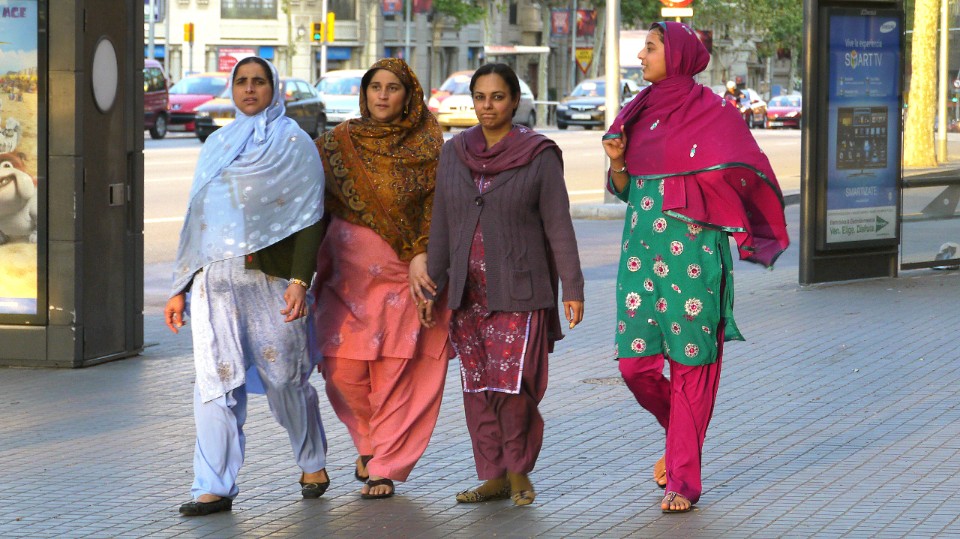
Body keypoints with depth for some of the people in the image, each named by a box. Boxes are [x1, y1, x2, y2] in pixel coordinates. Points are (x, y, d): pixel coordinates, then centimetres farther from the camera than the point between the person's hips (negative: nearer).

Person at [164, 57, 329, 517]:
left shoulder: (293, 143, 4)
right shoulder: (217, 145, 19)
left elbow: (310, 218, -3)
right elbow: (197, 220, 21)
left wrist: (300, 280, -15)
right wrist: (180, 289, 16)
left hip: (270, 275, -4)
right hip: (215, 280, 4)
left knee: (284, 375, 3)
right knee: (215, 378, -5)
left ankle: (313, 464, 25)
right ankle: (214, 487, -6)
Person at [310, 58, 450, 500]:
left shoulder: (426, 145, 2)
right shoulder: (340, 141, 6)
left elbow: (437, 209, 0)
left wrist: (421, 256, -13)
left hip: (403, 276, -2)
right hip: (348, 275, 2)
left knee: (396, 374, -4)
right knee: (343, 370, -3)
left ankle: (385, 467, 6)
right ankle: (370, 444, 23)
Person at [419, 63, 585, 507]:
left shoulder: (539, 155, -3)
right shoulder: (454, 153, 8)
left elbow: (558, 226, -3)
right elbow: (442, 225, 12)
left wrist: (572, 287, -7)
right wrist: (432, 287, 10)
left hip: (520, 290, -4)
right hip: (468, 291, 4)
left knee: (514, 385, -10)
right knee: (477, 387, 4)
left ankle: (519, 470, 9)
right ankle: (494, 475, 14)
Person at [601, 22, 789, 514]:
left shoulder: (713, 113, -4)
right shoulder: (640, 112, 12)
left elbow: (748, 178, -5)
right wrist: (616, 161, -2)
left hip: (692, 251, -5)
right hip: (642, 250, 5)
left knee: (690, 363, -2)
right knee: (635, 362, 0)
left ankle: (683, 478, 5)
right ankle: (681, 434, 28)